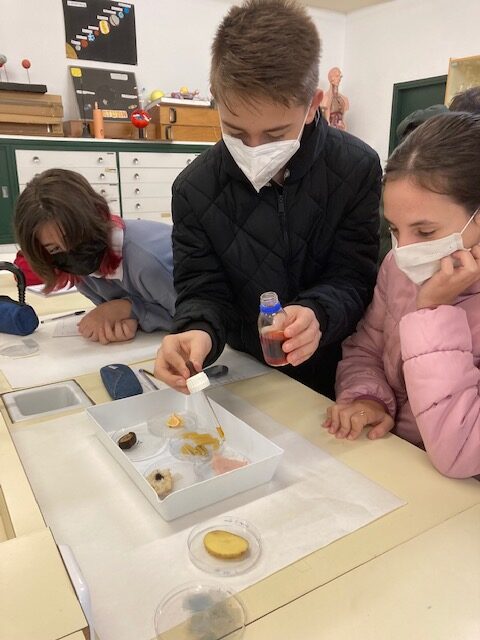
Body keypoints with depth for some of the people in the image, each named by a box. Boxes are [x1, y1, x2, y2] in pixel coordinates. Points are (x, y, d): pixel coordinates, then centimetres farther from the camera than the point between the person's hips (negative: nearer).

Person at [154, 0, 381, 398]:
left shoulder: (357, 169, -11)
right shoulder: (194, 189, -9)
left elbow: (354, 278, -10)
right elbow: (202, 288, -8)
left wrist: (317, 314, -32)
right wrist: (199, 331, -30)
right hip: (246, 371, 1)